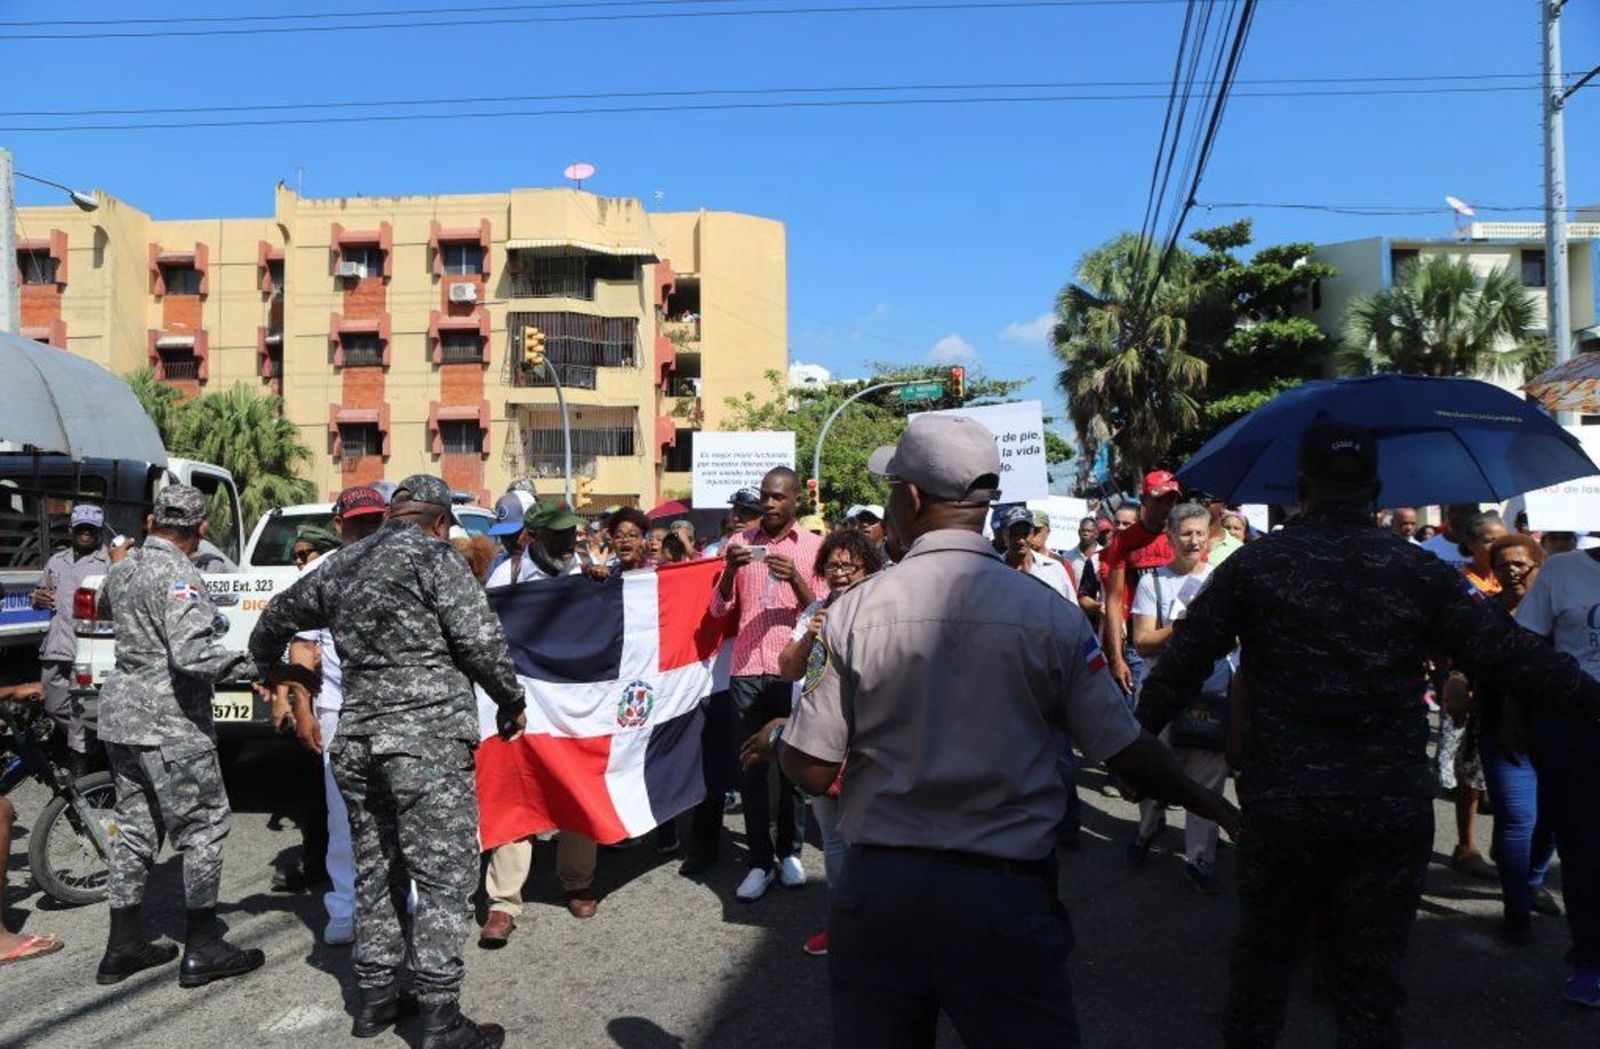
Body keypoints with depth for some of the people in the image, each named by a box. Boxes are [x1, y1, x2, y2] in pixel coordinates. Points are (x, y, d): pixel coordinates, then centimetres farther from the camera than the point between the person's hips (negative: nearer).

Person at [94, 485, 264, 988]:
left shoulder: (122, 568, 9)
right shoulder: (178, 575, -19)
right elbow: (192, 653, -29)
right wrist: (253, 663, -21)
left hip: (123, 712, 9)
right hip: (171, 722, -9)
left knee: (134, 828, 16)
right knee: (203, 827, 1)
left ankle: (123, 946, 24)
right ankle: (202, 951, 7)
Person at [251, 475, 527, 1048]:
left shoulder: (342, 565, 16)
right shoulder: (435, 556, -5)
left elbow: (276, 617, 29)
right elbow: (480, 639, -14)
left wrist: (269, 665, 49)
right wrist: (511, 699, 0)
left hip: (357, 736, 7)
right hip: (429, 734, -7)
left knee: (375, 870, 18)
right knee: (444, 875, -2)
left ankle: (374, 998, 27)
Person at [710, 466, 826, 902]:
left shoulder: (814, 546, 4)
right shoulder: (739, 543, 9)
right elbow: (718, 609, 5)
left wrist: (795, 579, -17)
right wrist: (730, 570, -13)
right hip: (748, 672, 1)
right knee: (751, 768, 3)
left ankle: (790, 852, 22)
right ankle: (760, 861, 12)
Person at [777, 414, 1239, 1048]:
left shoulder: (855, 612, -10)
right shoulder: (1051, 616, -9)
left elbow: (811, 769, -8)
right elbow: (1126, 753, -3)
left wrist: (776, 737, 15)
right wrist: (1207, 802, 17)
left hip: (878, 884, 1)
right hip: (1004, 893, -1)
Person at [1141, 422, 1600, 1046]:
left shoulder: (1255, 564, -4)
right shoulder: (1422, 573, -1)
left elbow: (1182, 662, -4)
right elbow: (1511, 660, 0)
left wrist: (1140, 731, 8)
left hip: (1282, 803, -1)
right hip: (1392, 809, 1)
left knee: (1263, 952, 17)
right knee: (1371, 972, 12)